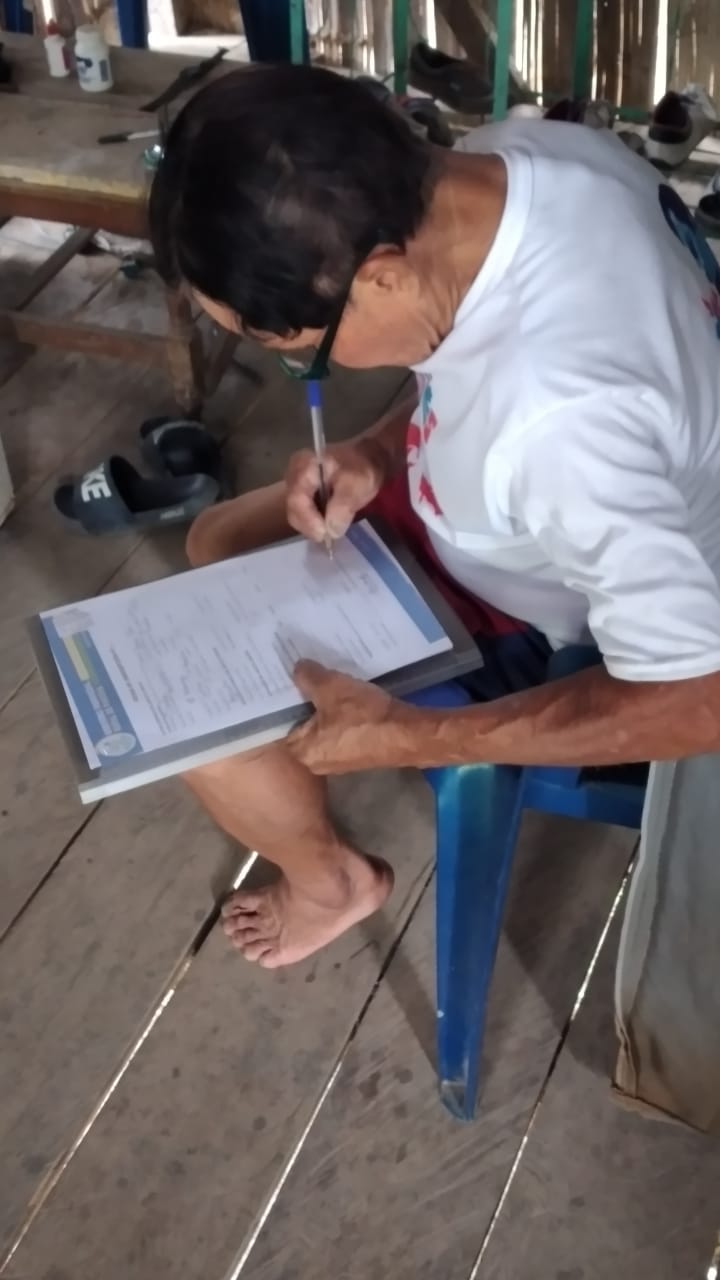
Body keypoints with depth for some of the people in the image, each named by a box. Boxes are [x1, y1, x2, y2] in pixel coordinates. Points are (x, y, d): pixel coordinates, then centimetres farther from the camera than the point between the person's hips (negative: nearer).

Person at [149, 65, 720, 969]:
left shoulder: (558, 424, -44)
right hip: (534, 515, 8)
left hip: (547, 636, -7)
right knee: (218, 544, 15)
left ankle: (330, 880, 23)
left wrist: (404, 740, -30)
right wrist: (380, 454, -13)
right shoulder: (507, 156, -19)